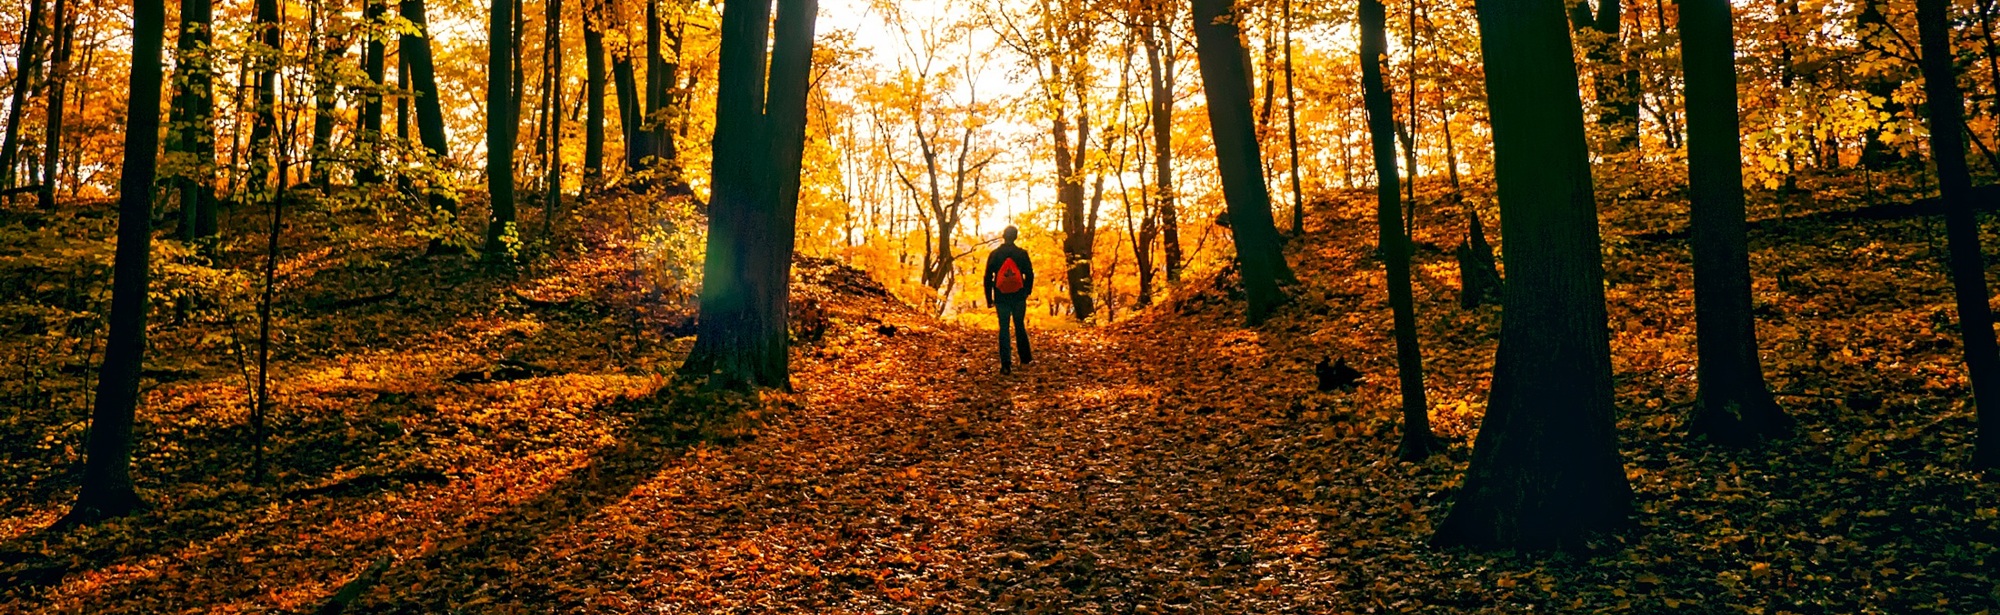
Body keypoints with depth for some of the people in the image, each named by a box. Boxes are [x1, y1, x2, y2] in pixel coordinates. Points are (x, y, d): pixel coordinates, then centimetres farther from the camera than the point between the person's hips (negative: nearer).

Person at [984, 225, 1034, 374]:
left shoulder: (994, 255, -1)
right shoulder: (1022, 254, -3)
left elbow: (988, 277, -1)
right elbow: (1029, 275, 1)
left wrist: (989, 298, 6)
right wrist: (1027, 292, 16)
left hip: (1001, 298, 0)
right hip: (1019, 297, 1)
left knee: (1004, 328, 1)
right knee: (1020, 326, 16)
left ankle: (1006, 364, -7)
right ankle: (1025, 357, 23)